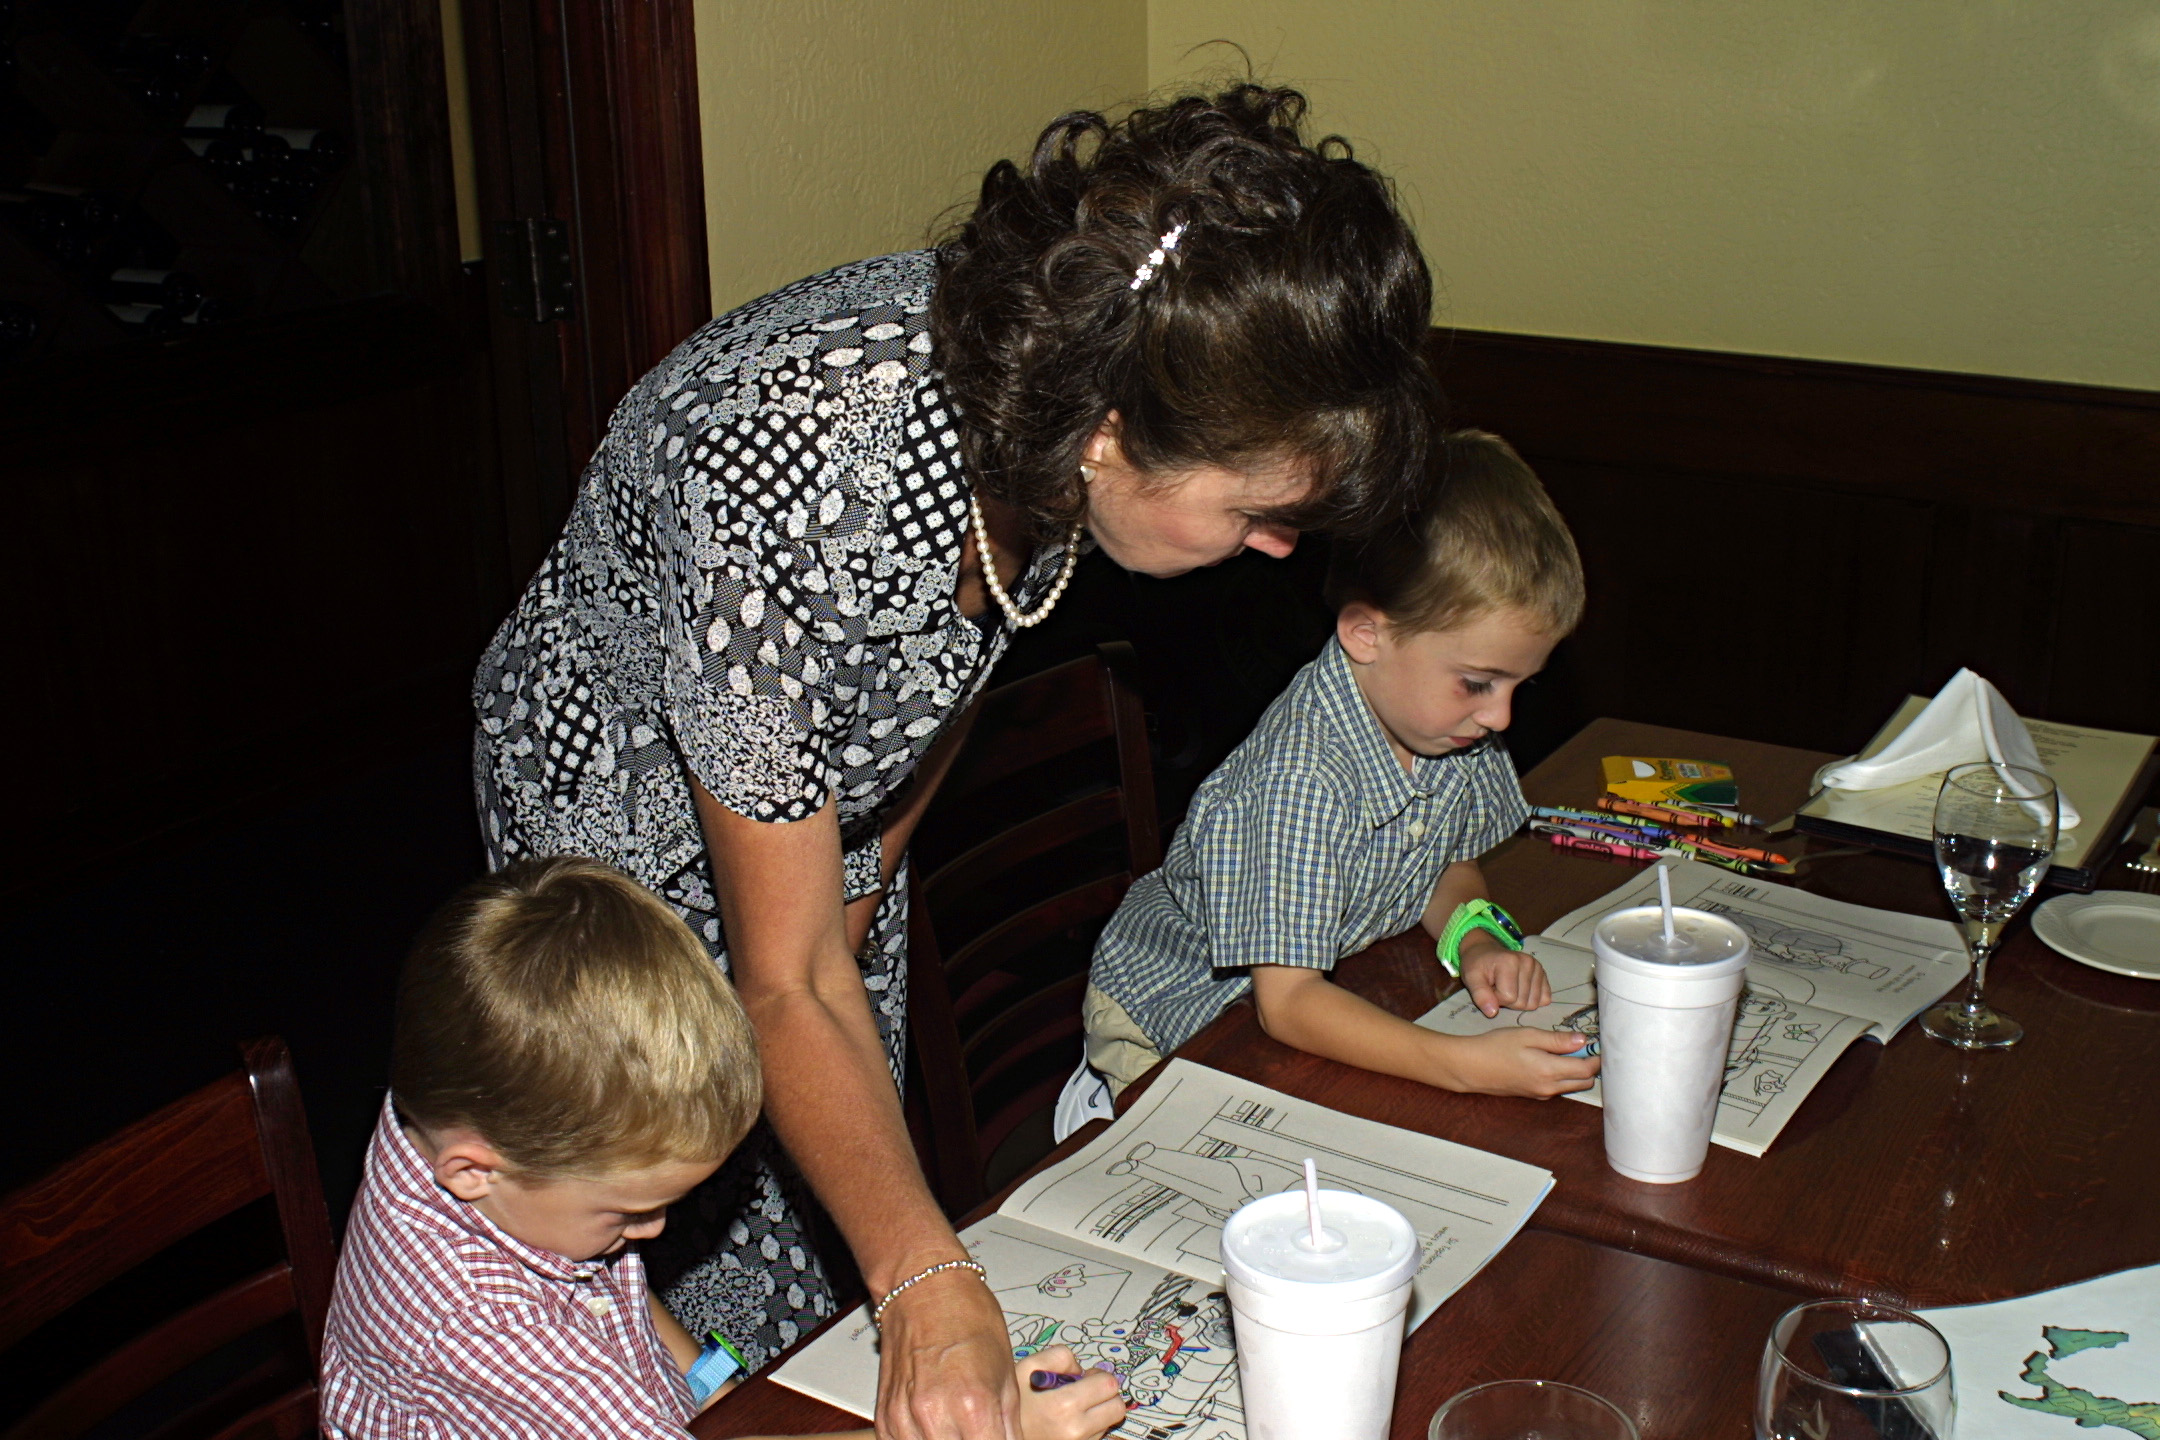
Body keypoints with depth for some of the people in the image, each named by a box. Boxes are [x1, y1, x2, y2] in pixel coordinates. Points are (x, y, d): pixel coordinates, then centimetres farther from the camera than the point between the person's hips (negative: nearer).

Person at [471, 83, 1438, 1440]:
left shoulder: (1046, 371, -23)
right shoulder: (798, 491, -44)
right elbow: (787, 986, -34)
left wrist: (867, 869, 3)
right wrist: (933, 1289, -39)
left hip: (825, 789, 6)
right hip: (632, 818, -6)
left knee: (854, 1187, 17)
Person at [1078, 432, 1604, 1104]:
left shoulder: (1456, 723, -9)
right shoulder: (1302, 779, -33)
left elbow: (1450, 866, 8)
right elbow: (1287, 1002, -33)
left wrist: (1476, 941, -14)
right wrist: (1467, 1064, -42)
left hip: (1334, 985, 9)